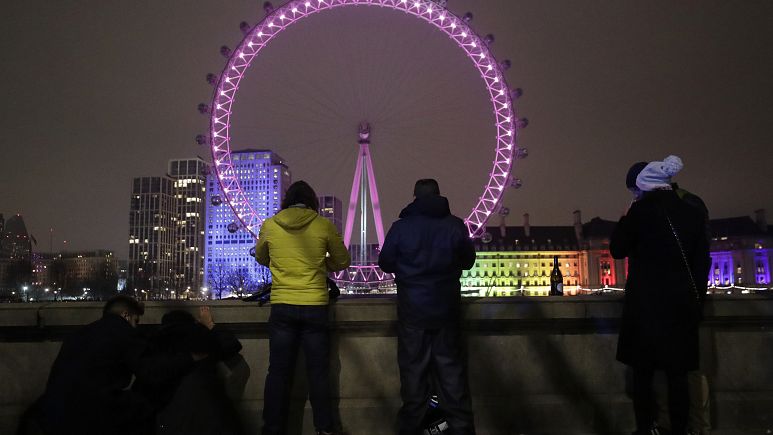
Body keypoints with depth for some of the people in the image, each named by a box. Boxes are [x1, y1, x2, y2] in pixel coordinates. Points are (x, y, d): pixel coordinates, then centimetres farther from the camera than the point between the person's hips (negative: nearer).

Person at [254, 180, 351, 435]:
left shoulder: (269, 225, 1)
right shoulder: (324, 226, -3)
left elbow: (261, 258, 19)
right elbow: (343, 262, 8)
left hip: (281, 307, 1)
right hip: (315, 306, -1)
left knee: (278, 372, 10)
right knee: (318, 372, 10)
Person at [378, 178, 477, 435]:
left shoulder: (400, 227, -8)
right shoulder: (455, 225, -4)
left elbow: (386, 264, 0)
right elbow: (468, 261, 7)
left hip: (412, 310, -1)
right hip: (447, 308, 1)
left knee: (413, 369, 10)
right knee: (451, 369, 11)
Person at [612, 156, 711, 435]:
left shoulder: (642, 209, -9)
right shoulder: (692, 212, 7)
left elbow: (617, 250, -3)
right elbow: (702, 263, 11)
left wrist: (625, 220, 9)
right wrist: (696, 301, 19)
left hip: (647, 304, -5)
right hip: (682, 304, 5)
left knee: (643, 373, 6)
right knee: (677, 374, 11)